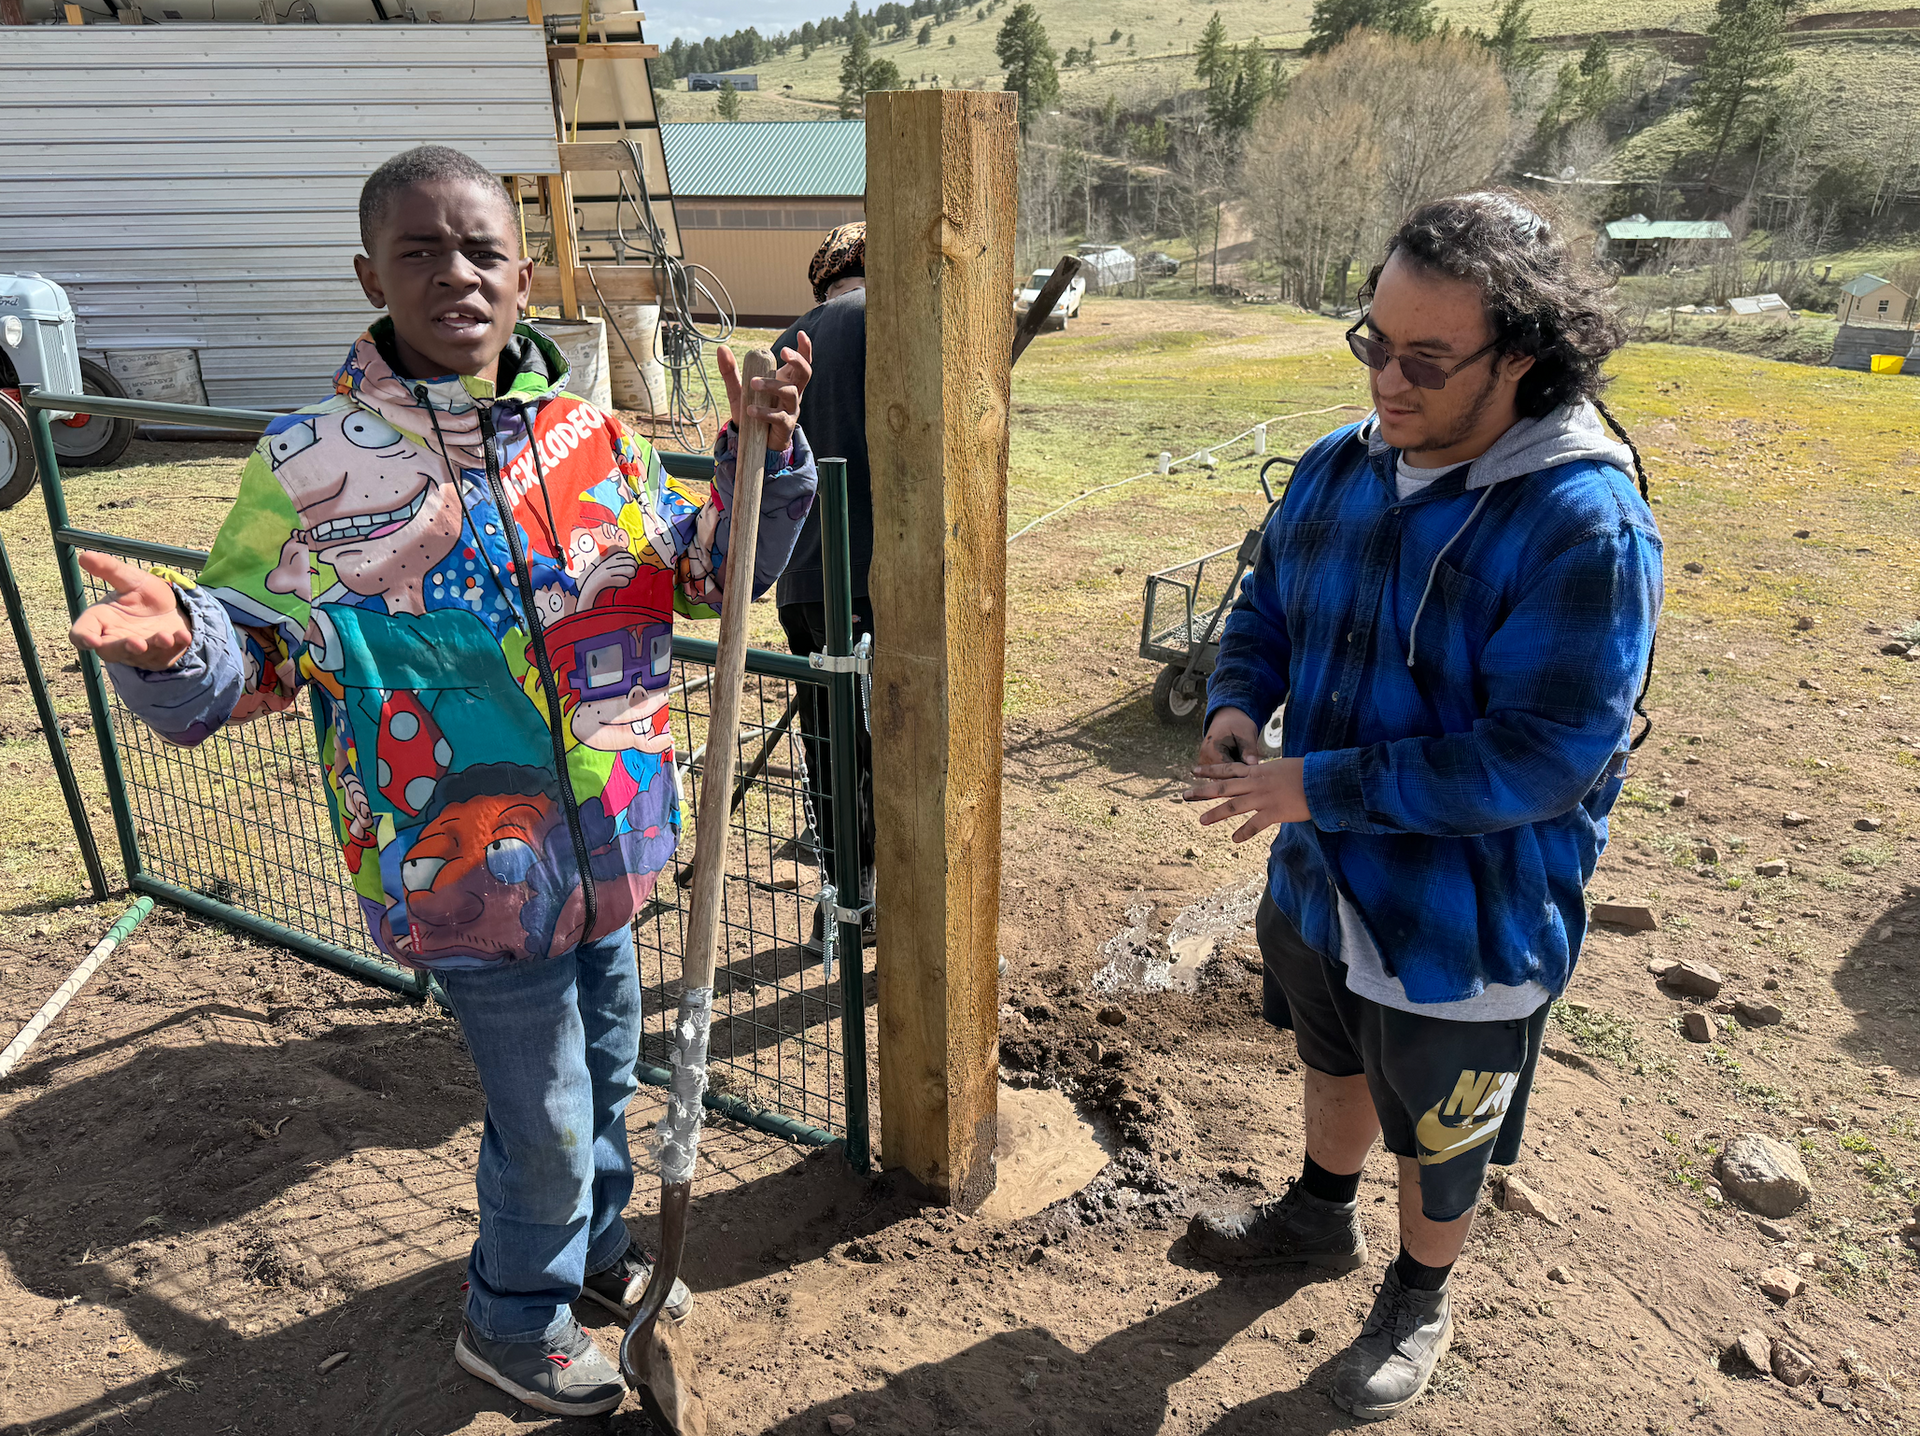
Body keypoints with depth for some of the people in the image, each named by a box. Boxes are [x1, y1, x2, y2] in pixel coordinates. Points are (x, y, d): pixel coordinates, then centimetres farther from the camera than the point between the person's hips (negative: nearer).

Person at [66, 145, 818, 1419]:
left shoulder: (586, 435, -1)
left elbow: (715, 570, 6)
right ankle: (516, 1321, 42)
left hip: (606, 840, 5)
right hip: (475, 868, -5)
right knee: (548, 1116, 10)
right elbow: (243, 662, -9)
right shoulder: (312, 467, -13)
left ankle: (595, 1245, 55)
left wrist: (762, 458, -11)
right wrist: (171, 645, -32)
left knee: (607, 1063, 25)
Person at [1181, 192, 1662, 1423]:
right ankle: (1322, 1217, 59)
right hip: (1321, 876, 6)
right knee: (1336, 1060, 31)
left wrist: (1321, 786, -30)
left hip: (1466, 920, -6)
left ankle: (1422, 1298, 49)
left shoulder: (1586, 526, -27)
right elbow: (1268, 604, 9)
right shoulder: (1344, 468, -6)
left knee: (1441, 1134, 20)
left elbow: (1545, 758, -30)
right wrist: (1239, 701, -13)